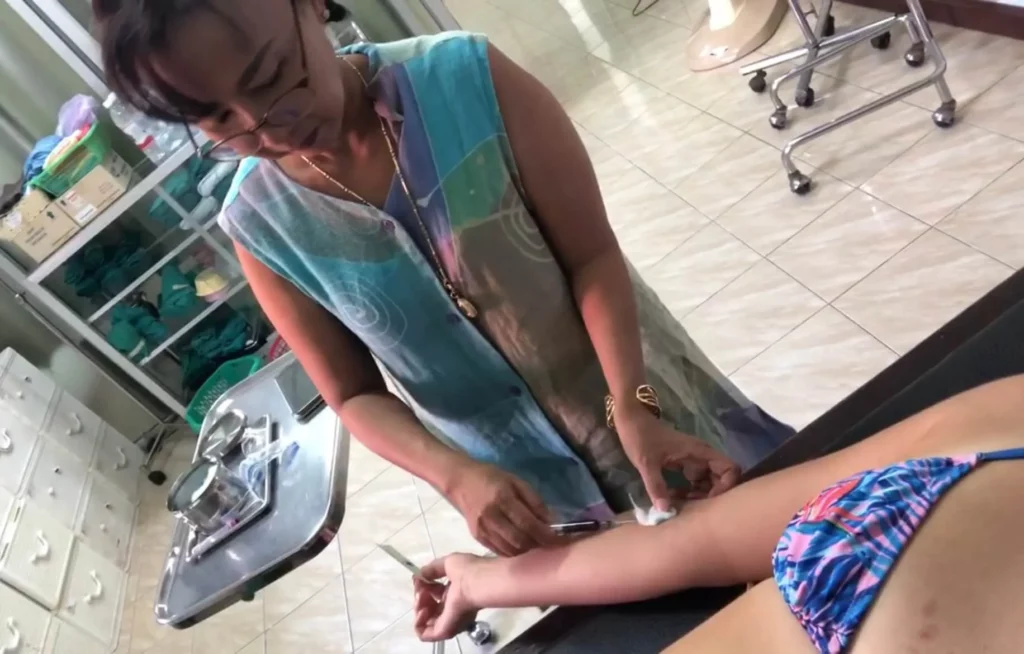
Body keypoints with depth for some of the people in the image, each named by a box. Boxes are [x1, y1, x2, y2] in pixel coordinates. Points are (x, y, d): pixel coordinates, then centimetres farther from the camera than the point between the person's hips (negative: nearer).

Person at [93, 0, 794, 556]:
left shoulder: (469, 78, -22)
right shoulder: (261, 224, -15)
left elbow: (593, 256, -17)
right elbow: (356, 395, -7)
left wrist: (633, 407, -31)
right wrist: (458, 478, -25)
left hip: (644, 394, 0)